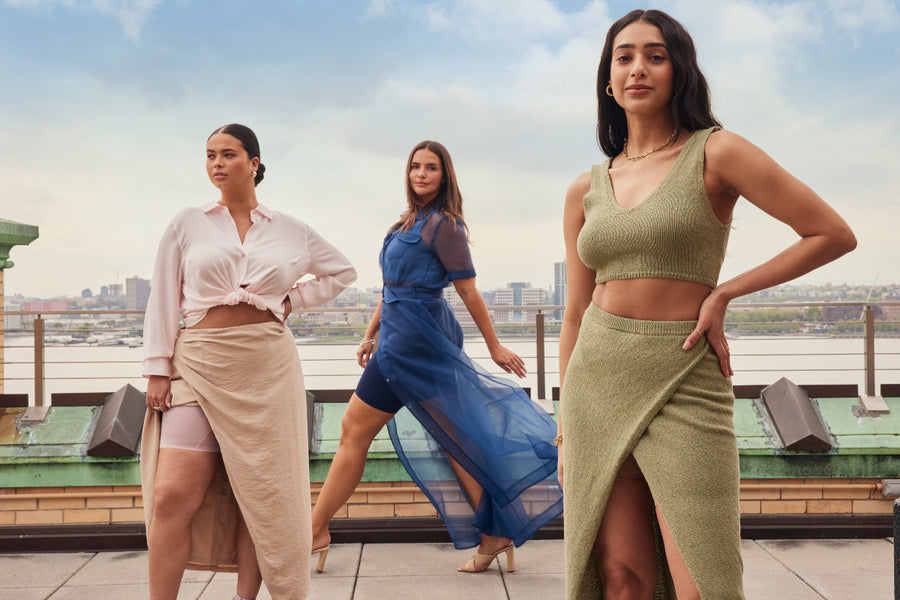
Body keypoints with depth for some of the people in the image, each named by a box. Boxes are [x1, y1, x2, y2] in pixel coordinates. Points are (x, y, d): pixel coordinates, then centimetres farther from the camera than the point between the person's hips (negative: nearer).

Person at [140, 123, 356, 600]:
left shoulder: (290, 231, 9)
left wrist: (293, 300, 9)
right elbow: (164, 300, 6)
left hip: (267, 369, 1)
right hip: (201, 364, -1)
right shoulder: (186, 225, 7)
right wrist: (157, 370, -1)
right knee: (173, 494, -9)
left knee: (260, 493, 5)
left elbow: (342, 272, 22)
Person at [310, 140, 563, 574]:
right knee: (451, 440, 9)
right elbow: (391, 287, 21)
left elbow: (469, 291, -9)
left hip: (414, 337, -9)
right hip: (404, 333, 9)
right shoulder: (411, 222, 17)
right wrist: (371, 335, 22)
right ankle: (496, 533, 14)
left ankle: (315, 530, 10)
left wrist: (495, 348, -5)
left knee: (354, 429, -1)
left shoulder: (443, 224, -9)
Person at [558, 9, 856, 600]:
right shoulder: (586, 189, 9)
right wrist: (565, 428, 13)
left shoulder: (716, 153, -2)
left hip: (684, 386, -3)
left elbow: (834, 234, -2)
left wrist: (724, 292, -7)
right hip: (597, 381, 4)